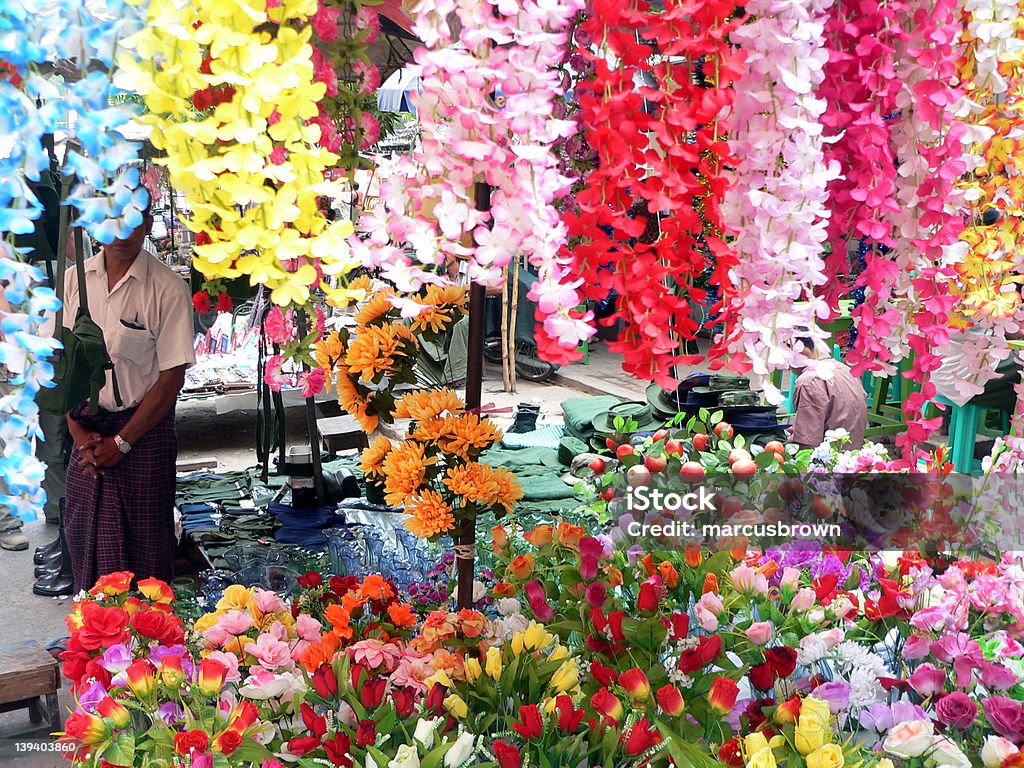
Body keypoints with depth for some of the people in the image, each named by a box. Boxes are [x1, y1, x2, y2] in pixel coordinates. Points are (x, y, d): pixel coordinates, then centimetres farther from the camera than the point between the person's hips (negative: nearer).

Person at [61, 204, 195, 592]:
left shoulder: (168, 289, -11)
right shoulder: (75, 279, 3)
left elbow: (172, 377, -11)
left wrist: (121, 441, -11)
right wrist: (77, 428, -4)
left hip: (144, 429, -4)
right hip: (86, 429, 4)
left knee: (145, 545, 2)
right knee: (82, 532, 11)